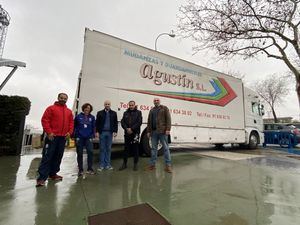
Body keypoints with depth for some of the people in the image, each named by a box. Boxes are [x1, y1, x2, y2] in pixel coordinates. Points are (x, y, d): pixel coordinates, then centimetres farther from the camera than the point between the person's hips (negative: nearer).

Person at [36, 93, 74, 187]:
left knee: (58, 157, 11)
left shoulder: (69, 111, 14)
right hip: (52, 136, -5)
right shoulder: (51, 108, 1)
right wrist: (49, 132, -14)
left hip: (63, 137, 5)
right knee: (47, 156, -3)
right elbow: (44, 120, -6)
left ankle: (53, 173, 24)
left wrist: (69, 132, 0)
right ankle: (42, 177, 3)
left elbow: (71, 122, 14)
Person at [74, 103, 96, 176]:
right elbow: (74, 126, 5)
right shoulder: (78, 116, 2)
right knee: (79, 154, 7)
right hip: (79, 138, 0)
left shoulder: (92, 117, 5)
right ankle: (80, 170, 20)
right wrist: (75, 135, 2)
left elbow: (93, 127, 6)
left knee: (90, 152, -10)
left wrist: (92, 136, 0)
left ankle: (90, 169, 5)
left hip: (88, 138, 0)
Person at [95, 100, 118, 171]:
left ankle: (108, 164, 16)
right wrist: (97, 132, -3)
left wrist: (115, 131, -2)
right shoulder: (100, 113, 7)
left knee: (108, 149, 7)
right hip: (102, 132, -1)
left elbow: (115, 123, 6)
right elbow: (97, 123, 4)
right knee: (102, 149, 4)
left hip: (110, 133, 1)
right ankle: (102, 165, 12)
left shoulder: (114, 113, 8)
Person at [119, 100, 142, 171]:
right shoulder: (125, 113, 13)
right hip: (127, 133, 3)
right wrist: (127, 129, -11)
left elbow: (139, 122, -8)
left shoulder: (138, 112, 3)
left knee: (135, 149, 4)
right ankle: (124, 163, 21)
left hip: (135, 133, -3)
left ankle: (135, 164, 16)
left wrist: (132, 129, -14)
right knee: (126, 149, 9)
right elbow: (122, 122, 5)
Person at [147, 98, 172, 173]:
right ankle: (152, 164, 19)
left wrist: (168, 129, -15)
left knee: (165, 148, -1)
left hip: (162, 131, -5)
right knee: (153, 148, 10)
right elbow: (149, 121, 18)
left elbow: (168, 119, -5)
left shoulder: (164, 108, 5)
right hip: (153, 132, 5)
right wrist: (148, 131, 11)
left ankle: (168, 165, 5)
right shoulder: (152, 110, 19)